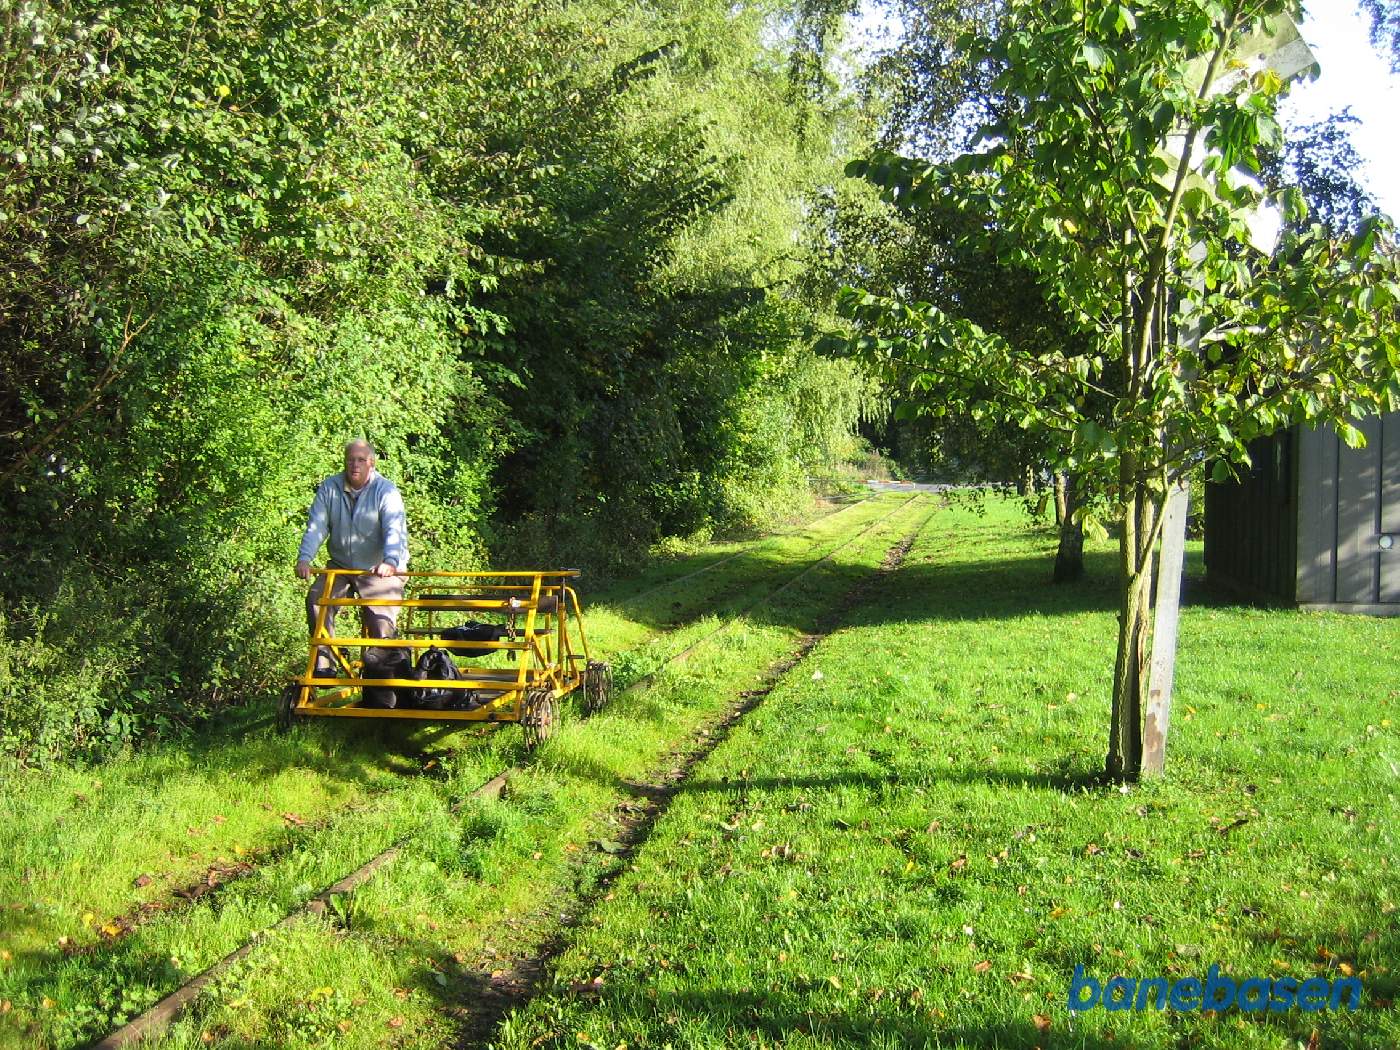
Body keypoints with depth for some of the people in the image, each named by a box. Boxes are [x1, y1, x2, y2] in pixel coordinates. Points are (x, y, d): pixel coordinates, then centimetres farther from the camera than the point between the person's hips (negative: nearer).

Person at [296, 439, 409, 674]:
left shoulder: (386, 491, -11)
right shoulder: (329, 488, -1)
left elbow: (394, 530, -24)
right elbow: (316, 527, -7)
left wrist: (390, 561, -43)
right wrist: (304, 558, -24)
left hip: (380, 570, -3)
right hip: (340, 565, 3)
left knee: (382, 615, -18)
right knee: (316, 598, -16)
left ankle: (381, 659, -2)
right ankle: (323, 658, -10)